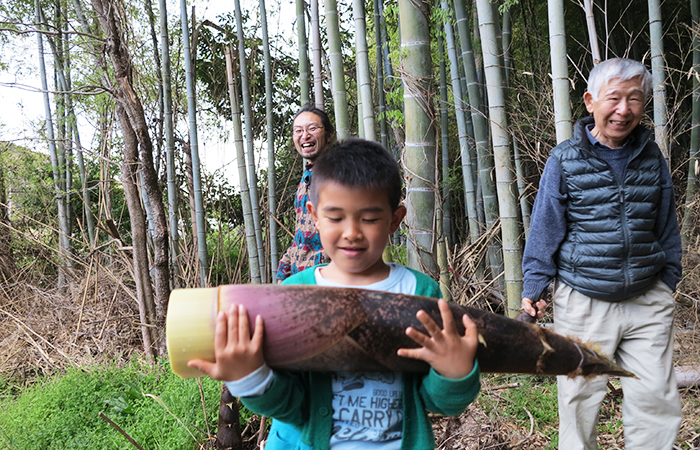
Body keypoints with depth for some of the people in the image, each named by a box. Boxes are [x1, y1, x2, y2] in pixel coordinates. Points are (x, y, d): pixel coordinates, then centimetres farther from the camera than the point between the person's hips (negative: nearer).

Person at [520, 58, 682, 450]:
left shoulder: (652, 157, 5)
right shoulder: (565, 160, -5)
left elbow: (666, 226, 13)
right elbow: (545, 228, -3)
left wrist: (669, 281, 16)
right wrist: (534, 287, -5)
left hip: (648, 302, 3)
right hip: (584, 302, -3)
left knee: (657, 399, 7)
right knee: (580, 398, 9)